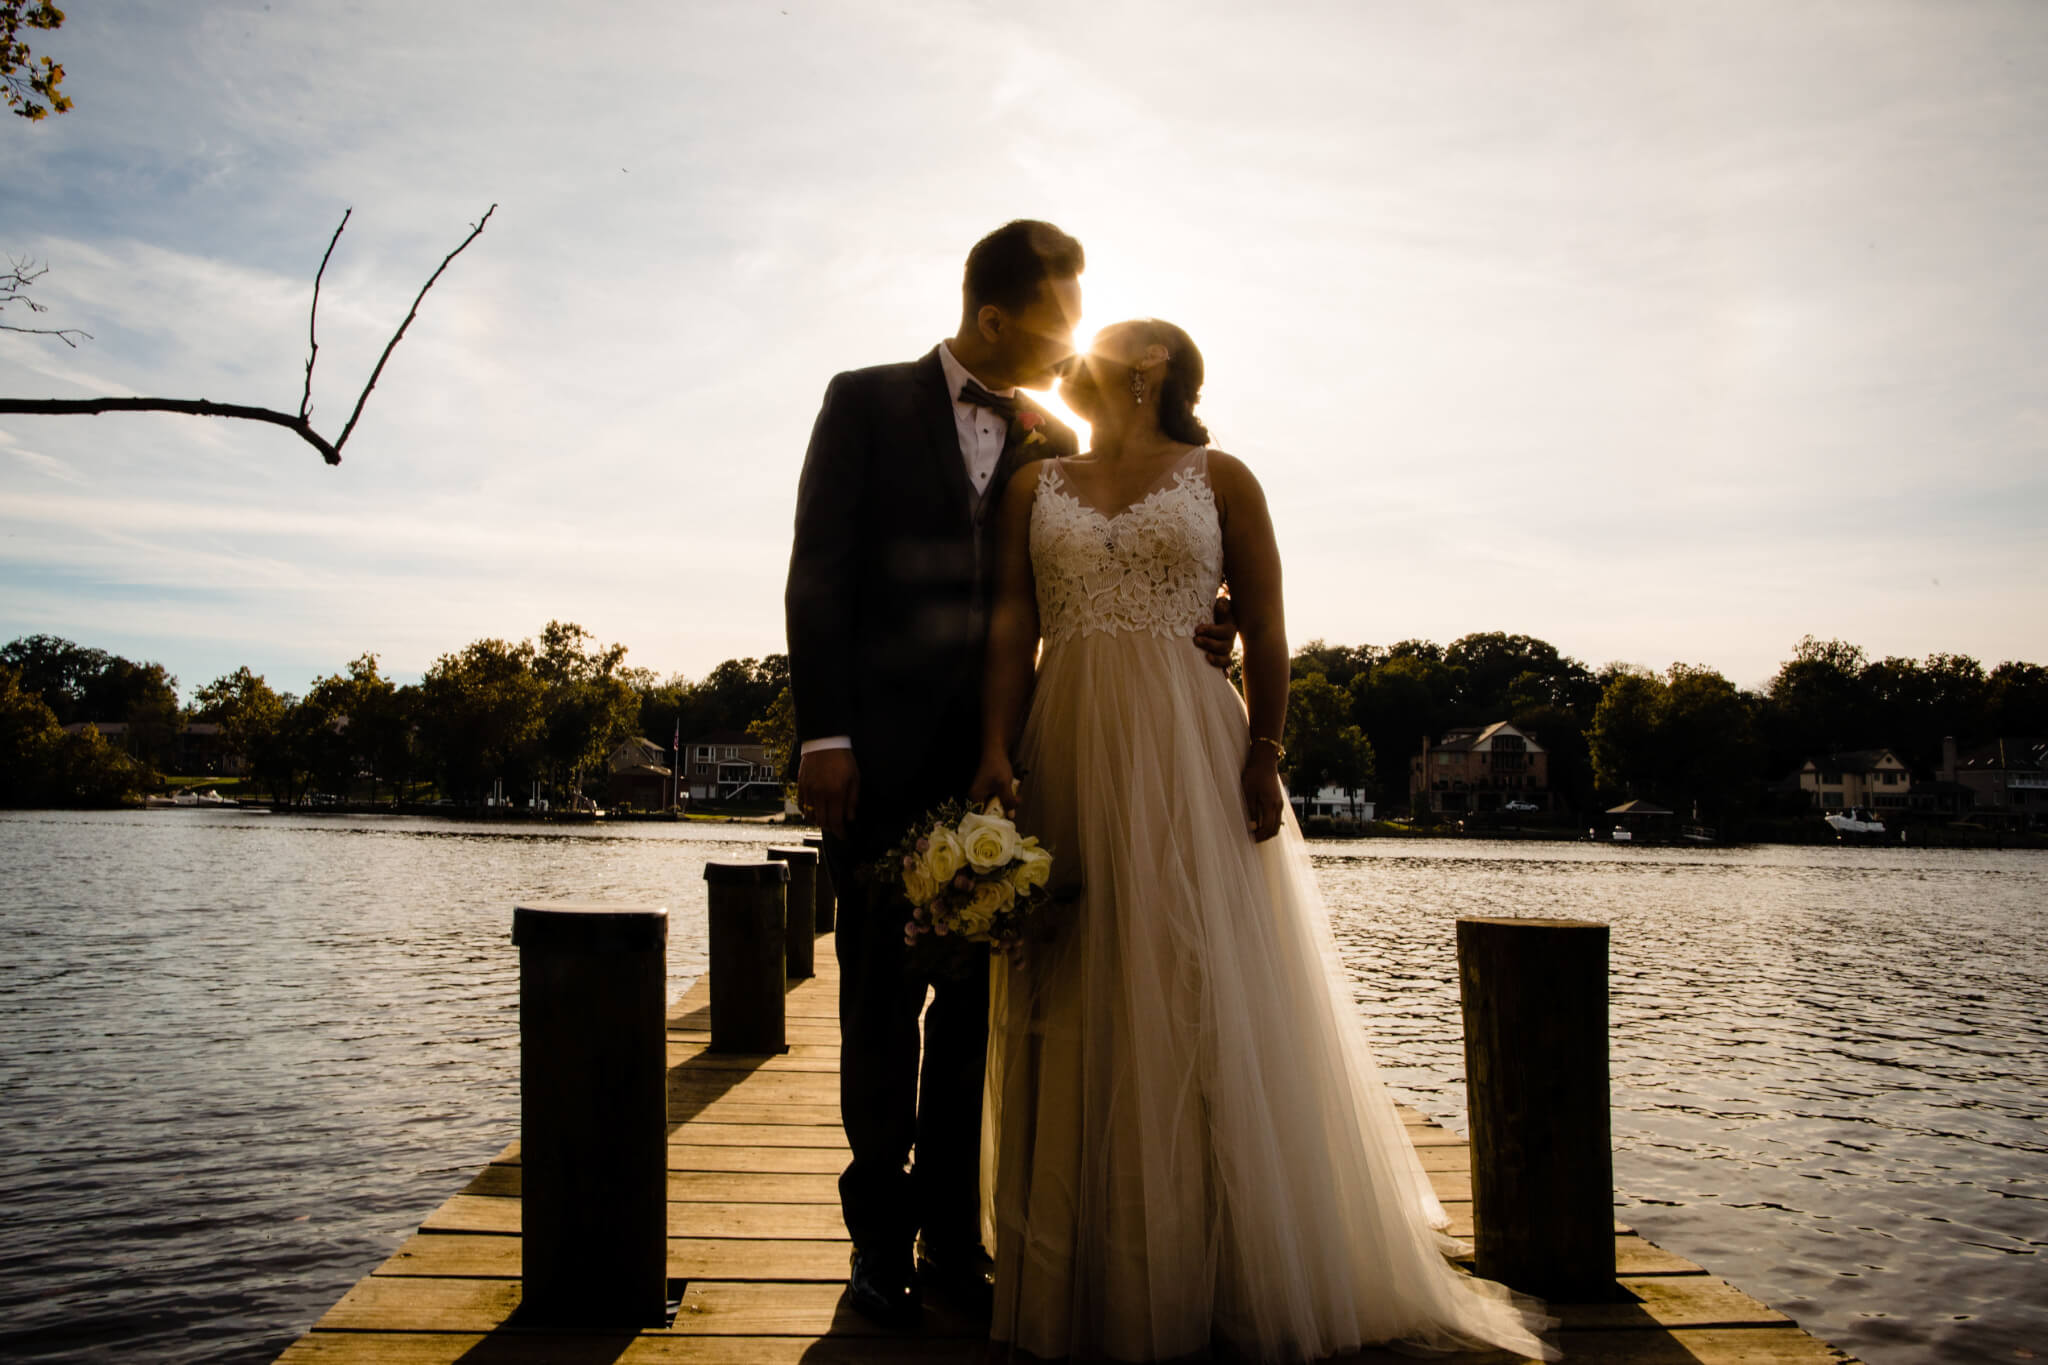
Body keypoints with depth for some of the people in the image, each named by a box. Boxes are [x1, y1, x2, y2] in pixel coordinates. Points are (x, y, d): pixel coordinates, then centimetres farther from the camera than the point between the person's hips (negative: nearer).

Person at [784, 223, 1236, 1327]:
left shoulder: (1052, 442, 12)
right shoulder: (867, 402, 2)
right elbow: (818, 574, -4)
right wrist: (823, 734, -13)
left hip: (992, 758, 4)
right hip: (883, 753, -3)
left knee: (974, 1000, 8)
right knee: (882, 1000, 5)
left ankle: (952, 1233, 21)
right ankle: (882, 1235, 19)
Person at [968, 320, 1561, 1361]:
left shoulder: (1220, 481, 7)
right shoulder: (1035, 487, 14)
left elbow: (1264, 631, 3)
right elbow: (1011, 626, 5)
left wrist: (1263, 755, -7)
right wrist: (996, 753, -7)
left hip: (1185, 751, -2)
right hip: (1066, 753, 3)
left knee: (1197, 987, -2)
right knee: (1073, 1000, 4)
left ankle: (1213, 1276, 11)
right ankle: (1080, 1273, 15)